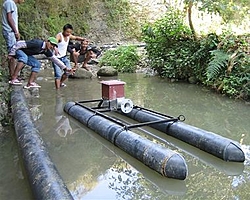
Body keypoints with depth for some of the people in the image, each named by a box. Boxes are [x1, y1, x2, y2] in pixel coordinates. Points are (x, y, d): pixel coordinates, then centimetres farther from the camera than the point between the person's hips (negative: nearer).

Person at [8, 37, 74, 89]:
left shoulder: (47, 51, -6)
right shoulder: (37, 43, -31)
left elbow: (55, 59, 3)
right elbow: (20, 43, -30)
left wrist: (65, 68, 2)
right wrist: (11, 53, -27)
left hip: (25, 54, 8)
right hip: (17, 49, -8)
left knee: (37, 64, -1)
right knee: (24, 57, -38)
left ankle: (30, 83, -6)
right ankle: (13, 79, -42)